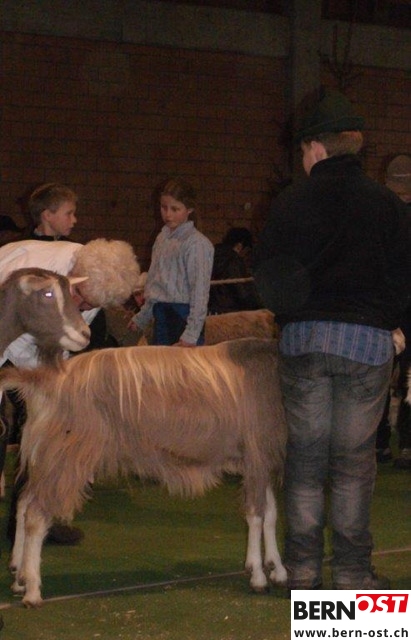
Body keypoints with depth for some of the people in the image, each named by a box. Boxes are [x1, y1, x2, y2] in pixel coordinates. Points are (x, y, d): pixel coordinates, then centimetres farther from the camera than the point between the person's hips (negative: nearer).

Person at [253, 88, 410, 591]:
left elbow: (265, 271, 4)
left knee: (305, 456, 9)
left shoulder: (291, 202, 1)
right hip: (367, 341, -1)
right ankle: (351, 571, 4)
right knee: (354, 460, 3)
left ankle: (302, 567, 11)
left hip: (302, 338, 1)